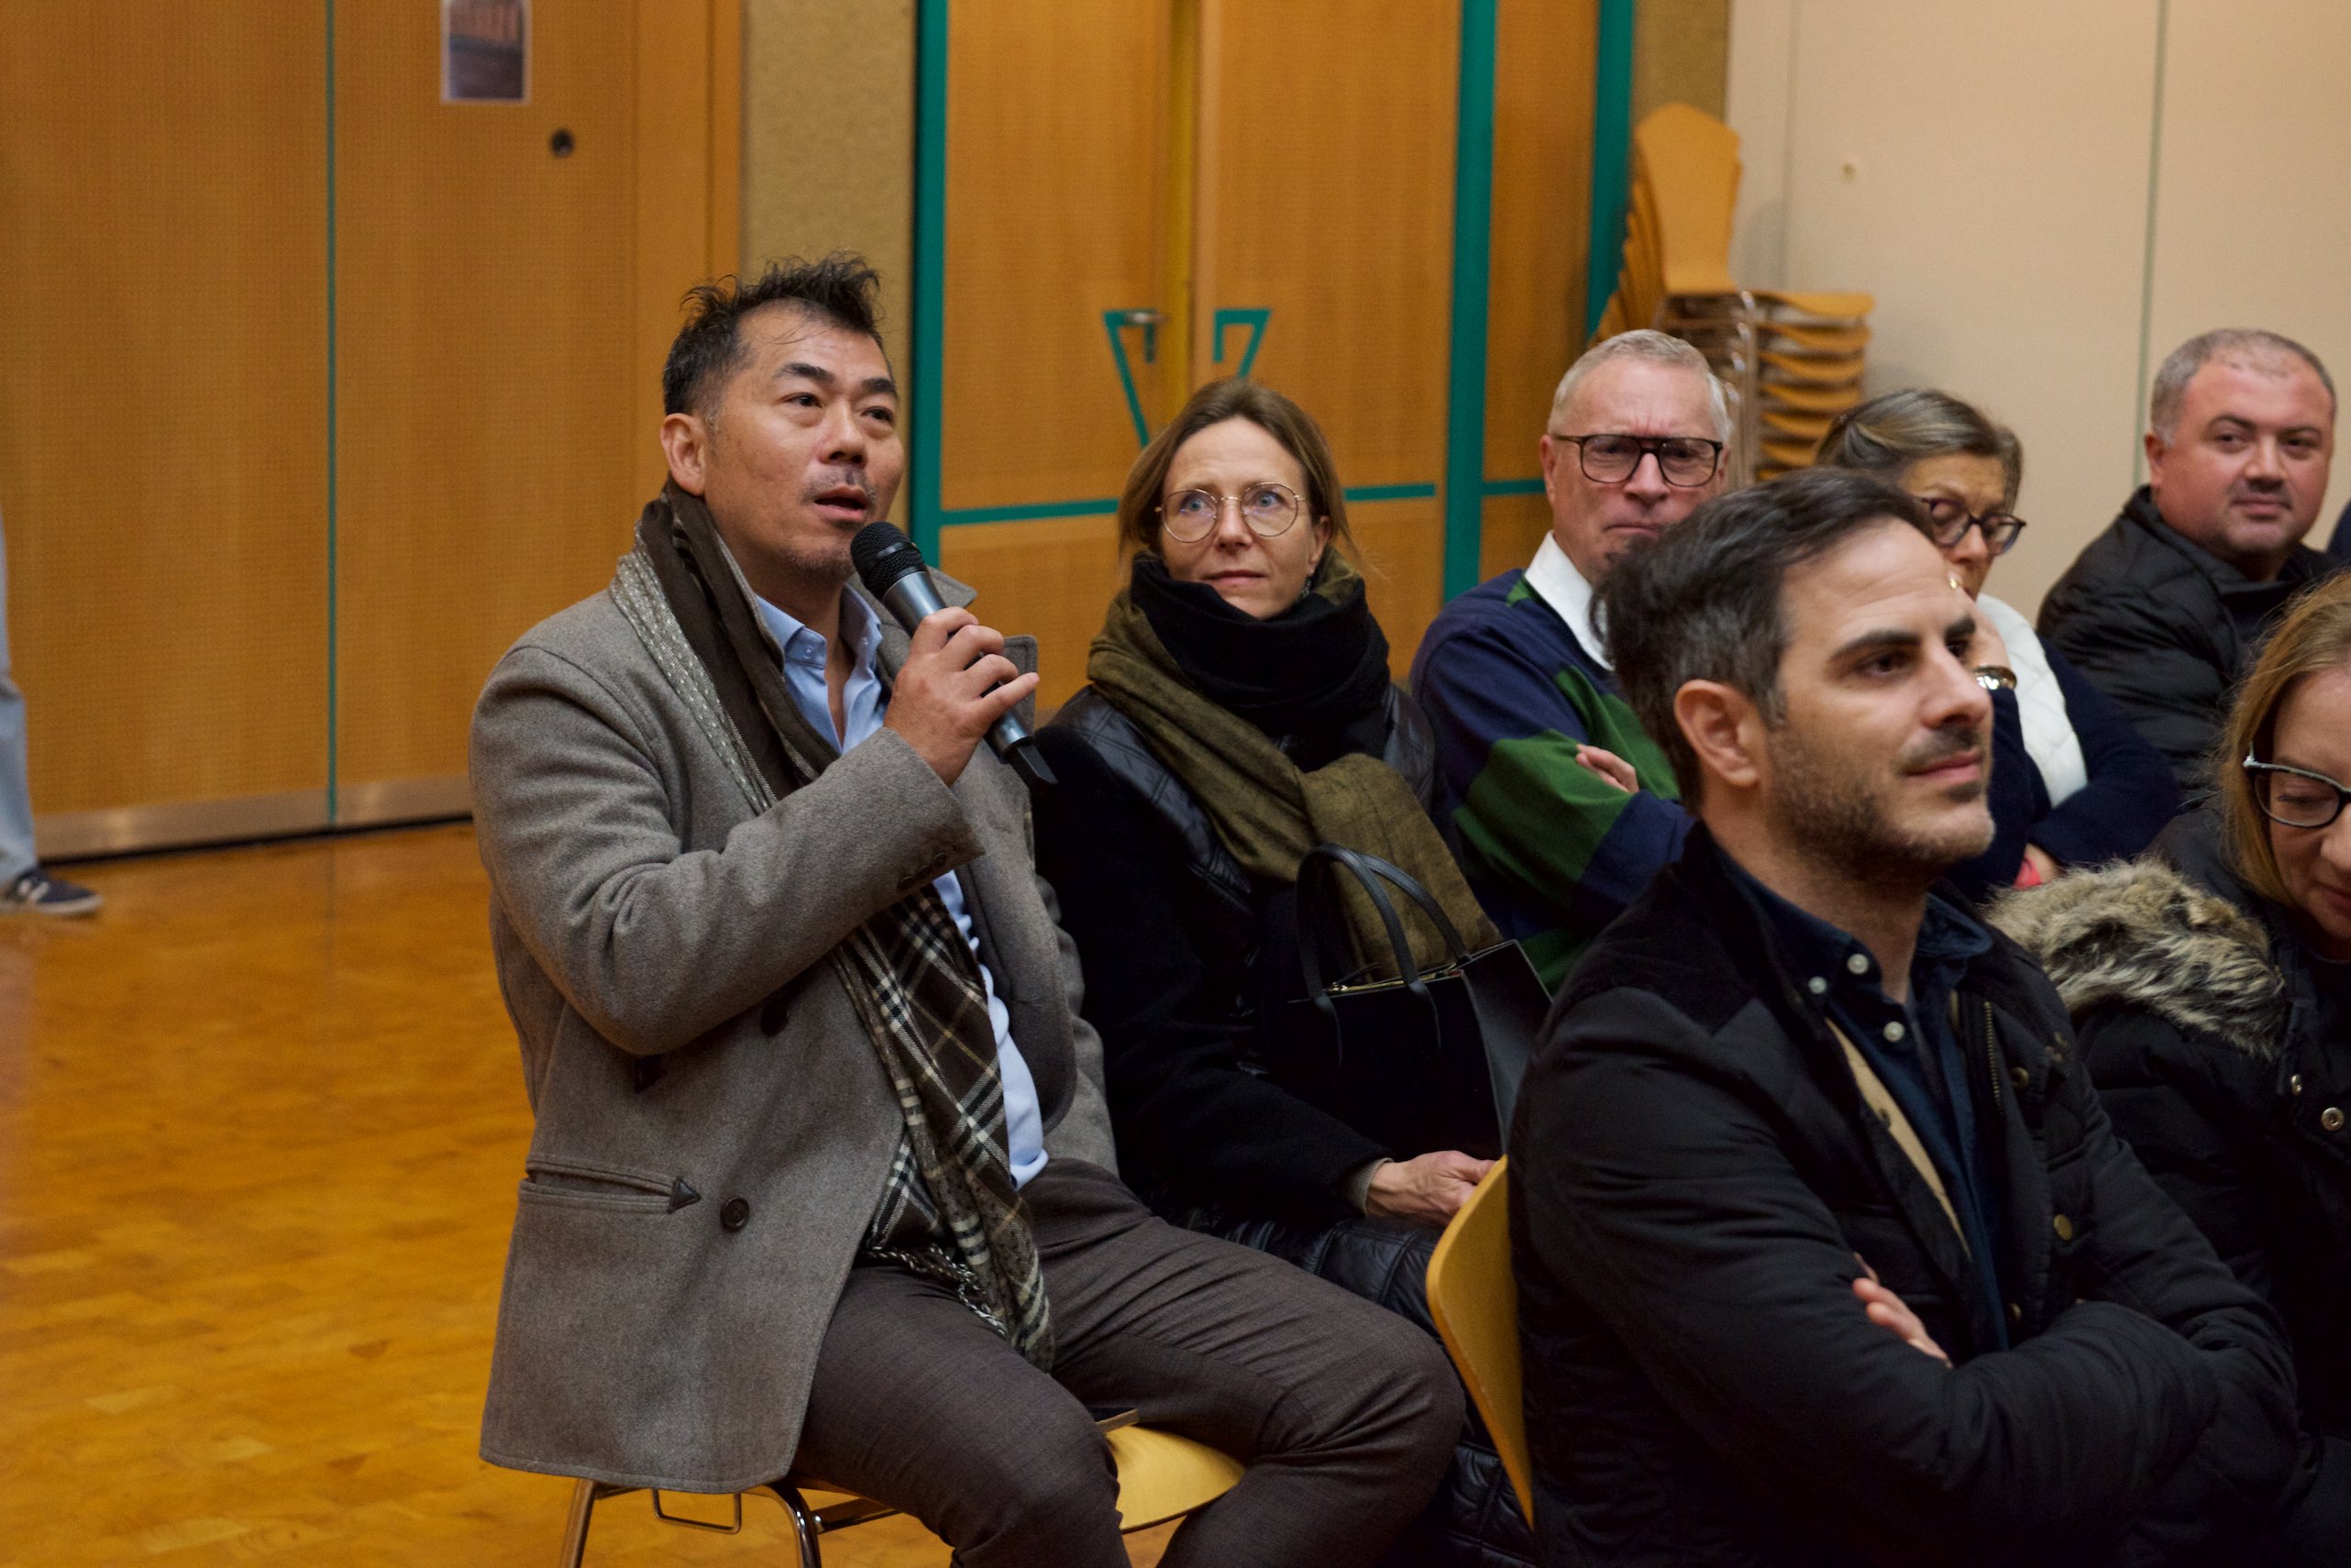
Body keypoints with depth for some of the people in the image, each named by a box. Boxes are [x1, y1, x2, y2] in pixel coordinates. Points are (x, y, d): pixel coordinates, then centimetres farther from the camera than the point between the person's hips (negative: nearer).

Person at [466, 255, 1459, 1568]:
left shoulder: (932, 667, 19)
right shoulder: (569, 688, -2)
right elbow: (632, 967, -19)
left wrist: (1076, 1193, 11)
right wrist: (903, 766, -16)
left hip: (1021, 1220, 7)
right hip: (760, 1255, -7)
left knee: (1397, 1397, -10)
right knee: (1037, 1462, -35)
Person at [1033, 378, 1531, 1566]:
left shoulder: (1376, 715, 14)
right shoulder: (1099, 761, -3)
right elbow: (1155, 1067, -8)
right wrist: (1377, 1184, -20)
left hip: (1422, 1159, 6)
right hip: (1237, 1195, -6)